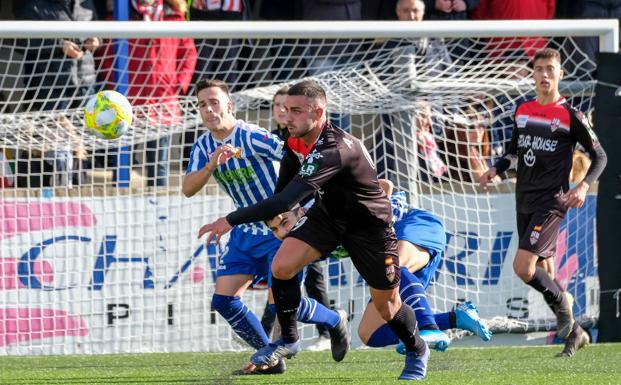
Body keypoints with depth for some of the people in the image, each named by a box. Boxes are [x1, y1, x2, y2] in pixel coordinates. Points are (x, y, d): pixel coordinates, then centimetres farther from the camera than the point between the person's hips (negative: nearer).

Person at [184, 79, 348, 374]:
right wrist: (211, 164, -30)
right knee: (223, 300, -4)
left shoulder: (252, 137, -21)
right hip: (246, 231, 7)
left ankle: (335, 322, 19)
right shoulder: (204, 146, 0)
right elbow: (188, 189, -12)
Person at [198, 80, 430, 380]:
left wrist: (232, 220, -48)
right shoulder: (295, 142, -14)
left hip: (369, 225, -6)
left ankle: (416, 351, 36)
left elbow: (287, 200, -48)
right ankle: (288, 340, 3)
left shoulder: (335, 150, -40)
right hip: (327, 214, 6)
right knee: (282, 265, -16)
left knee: (387, 306, 5)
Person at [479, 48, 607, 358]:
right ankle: (574, 332, 23)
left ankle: (562, 303, 7)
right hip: (524, 201, 6)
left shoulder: (569, 116, -7)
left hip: (551, 201, -6)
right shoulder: (522, 112, 9)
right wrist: (495, 169, 5)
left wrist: (583, 186, -17)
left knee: (523, 267, -19)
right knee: (542, 273, 10)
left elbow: (599, 156, -2)